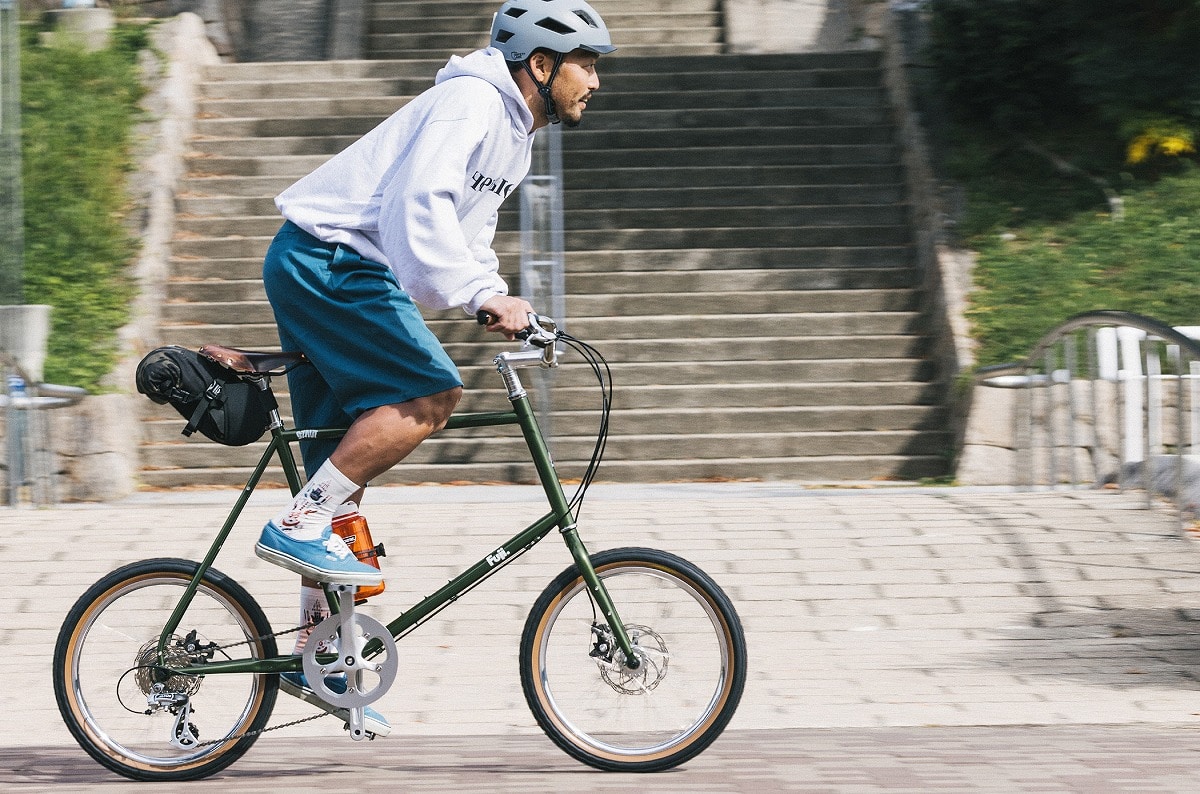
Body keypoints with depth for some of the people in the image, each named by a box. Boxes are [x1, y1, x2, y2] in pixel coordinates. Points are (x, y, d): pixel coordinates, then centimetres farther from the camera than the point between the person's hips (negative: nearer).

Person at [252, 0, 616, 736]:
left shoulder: (514, 137, 17)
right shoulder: (471, 101, -15)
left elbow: (470, 234, 27)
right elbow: (419, 200, -30)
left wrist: (503, 304, 12)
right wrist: (482, 293, -35)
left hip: (341, 274, 10)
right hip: (324, 259, -10)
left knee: (345, 465, 8)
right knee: (428, 395, -22)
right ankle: (299, 526, -16)